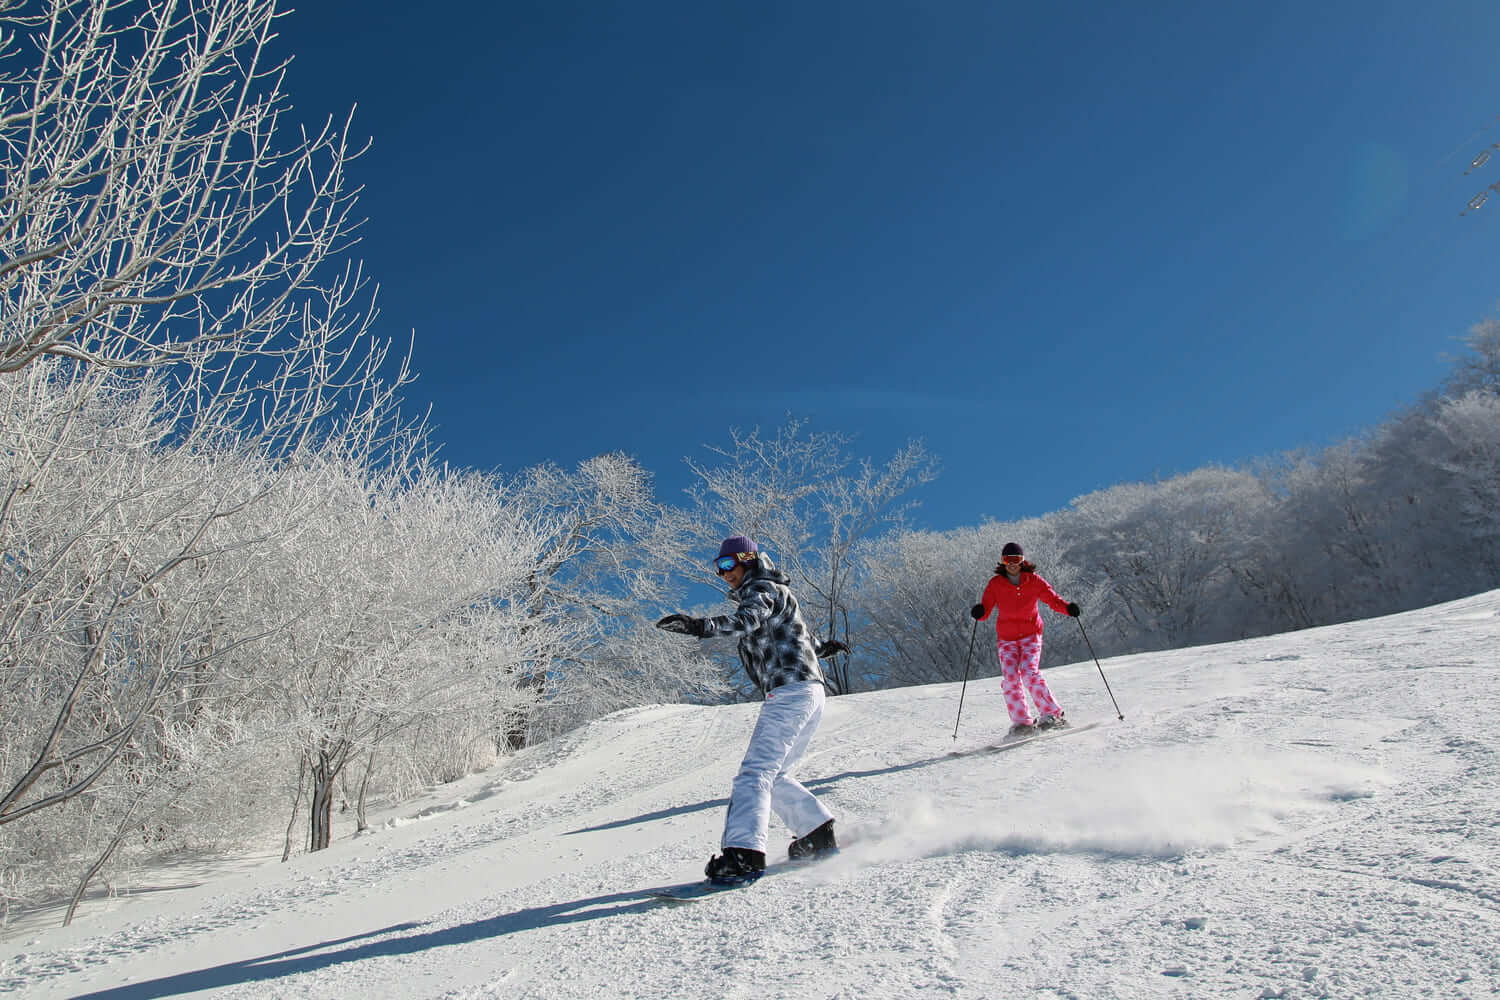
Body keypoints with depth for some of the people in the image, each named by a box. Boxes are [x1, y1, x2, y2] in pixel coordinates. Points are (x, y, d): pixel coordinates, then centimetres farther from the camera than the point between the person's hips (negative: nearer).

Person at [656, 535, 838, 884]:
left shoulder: (762, 589, -3)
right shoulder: (768, 592, 26)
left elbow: (745, 621, -26)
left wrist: (699, 626, -41)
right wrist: (820, 647, 60)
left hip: (791, 691, -10)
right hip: (808, 694, 10)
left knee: (755, 771, -20)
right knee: (774, 776, 15)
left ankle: (744, 852, -31)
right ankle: (819, 835, 19)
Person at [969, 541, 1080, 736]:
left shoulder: (1033, 581, -1)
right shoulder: (995, 584, -1)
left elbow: (1052, 598, -2)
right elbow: (986, 608, -7)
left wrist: (1068, 607, -22)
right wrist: (979, 612, -31)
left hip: (1031, 634, -1)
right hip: (1006, 638, 1)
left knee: (1030, 673, -18)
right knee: (1010, 677, -12)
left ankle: (1052, 714, -5)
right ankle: (1021, 721, -2)